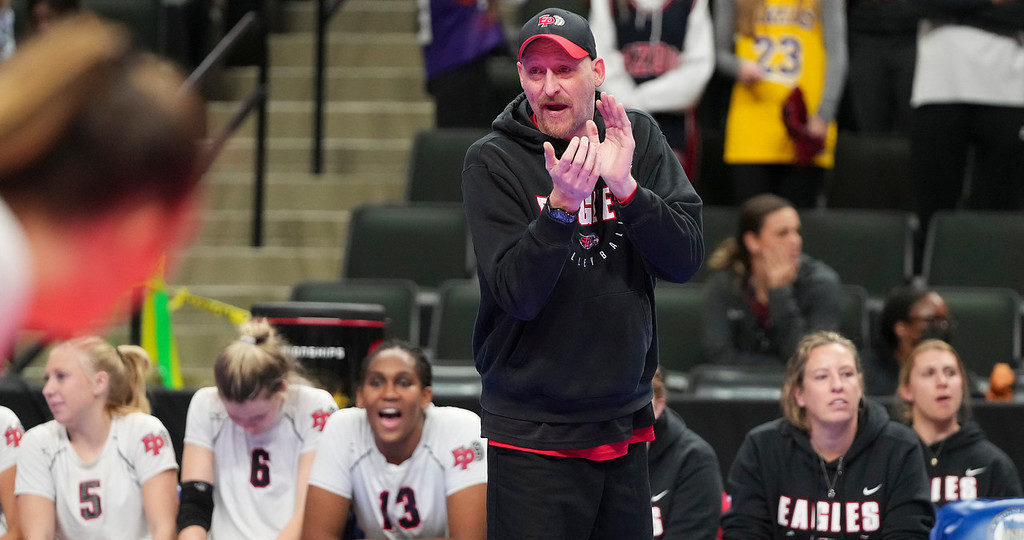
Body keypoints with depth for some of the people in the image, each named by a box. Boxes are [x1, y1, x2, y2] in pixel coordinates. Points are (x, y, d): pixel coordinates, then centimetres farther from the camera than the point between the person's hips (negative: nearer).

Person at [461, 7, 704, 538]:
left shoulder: (639, 138, 5)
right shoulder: (492, 162, -5)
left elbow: (685, 262, -4)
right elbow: (517, 294, -14)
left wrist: (624, 186, -18)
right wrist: (562, 203, -27)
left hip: (626, 428, 3)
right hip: (534, 434, -3)